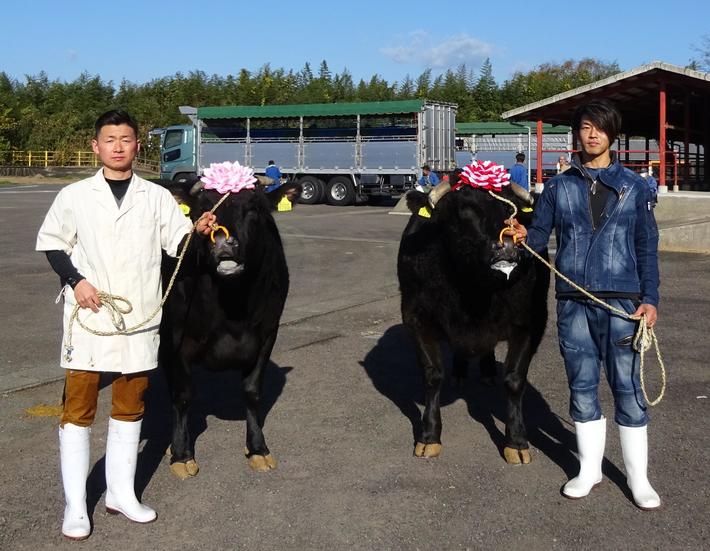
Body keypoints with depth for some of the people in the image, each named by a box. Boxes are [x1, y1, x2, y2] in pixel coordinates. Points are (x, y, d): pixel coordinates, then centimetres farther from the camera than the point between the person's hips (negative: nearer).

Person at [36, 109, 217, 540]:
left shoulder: (157, 197, 5)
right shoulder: (75, 197, 1)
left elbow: (178, 242, 4)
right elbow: (50, 242, 8)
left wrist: (198, 230, -17)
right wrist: (75, 280, -6)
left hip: (139, 319, 2)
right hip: (88, 315, -2)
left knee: (129, 407, 12)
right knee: (78, 408, 1)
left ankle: (121, 493, 26)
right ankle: (75, 506, 11)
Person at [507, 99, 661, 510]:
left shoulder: (634, 186, 5)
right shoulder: (560, 186, 9)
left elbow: (647, 246, 5)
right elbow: (541, 234, 7)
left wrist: (650, 298, -2)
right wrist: (524, 236, -16)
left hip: (621, 300, -2)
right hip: (573, 302, 2)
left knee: (627, 387, 0)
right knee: (582, 386, 10)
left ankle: (639, 478, 14)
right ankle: (590, 469, 25)